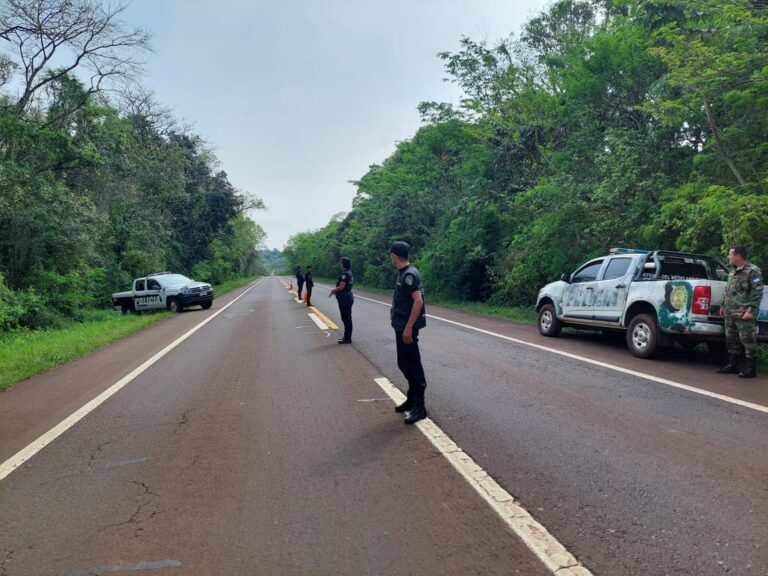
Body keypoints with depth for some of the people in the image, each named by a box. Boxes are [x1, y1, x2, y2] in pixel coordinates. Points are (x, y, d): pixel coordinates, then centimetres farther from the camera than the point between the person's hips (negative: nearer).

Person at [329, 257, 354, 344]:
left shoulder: (345, 274, -18)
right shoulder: (349, 273, 14)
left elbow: (341, 287, -23)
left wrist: (333, 290, -7)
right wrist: (335, 291, 19)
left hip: (344, 299, -11)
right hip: (348, 297, 11)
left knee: (346, 319, -6)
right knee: (347, 318, 15)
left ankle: (347, 338, -2)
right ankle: (347, 337, 24)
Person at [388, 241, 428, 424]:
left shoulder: (409, 274, -17)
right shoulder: (403, 273, 12)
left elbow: (418, 301, -24)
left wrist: (409, 327, -26)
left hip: (407, 328, -10)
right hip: (401, 327, 10)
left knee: (412, 365, -4)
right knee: (404, 364, 17)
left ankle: (419, 407, 4)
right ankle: (411, 399, 30)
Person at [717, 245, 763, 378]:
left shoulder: (753, 271, -8)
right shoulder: (732, 271, 18)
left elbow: (757, 293, -13)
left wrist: (750, 310, -18)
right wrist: (724, 305, 22)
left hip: (744, 314, -9)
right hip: (730, 313, 9)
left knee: (748, 340, -4)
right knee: (731, 340, 13)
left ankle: (750, 368, 2)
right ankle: (732, 365, 22)